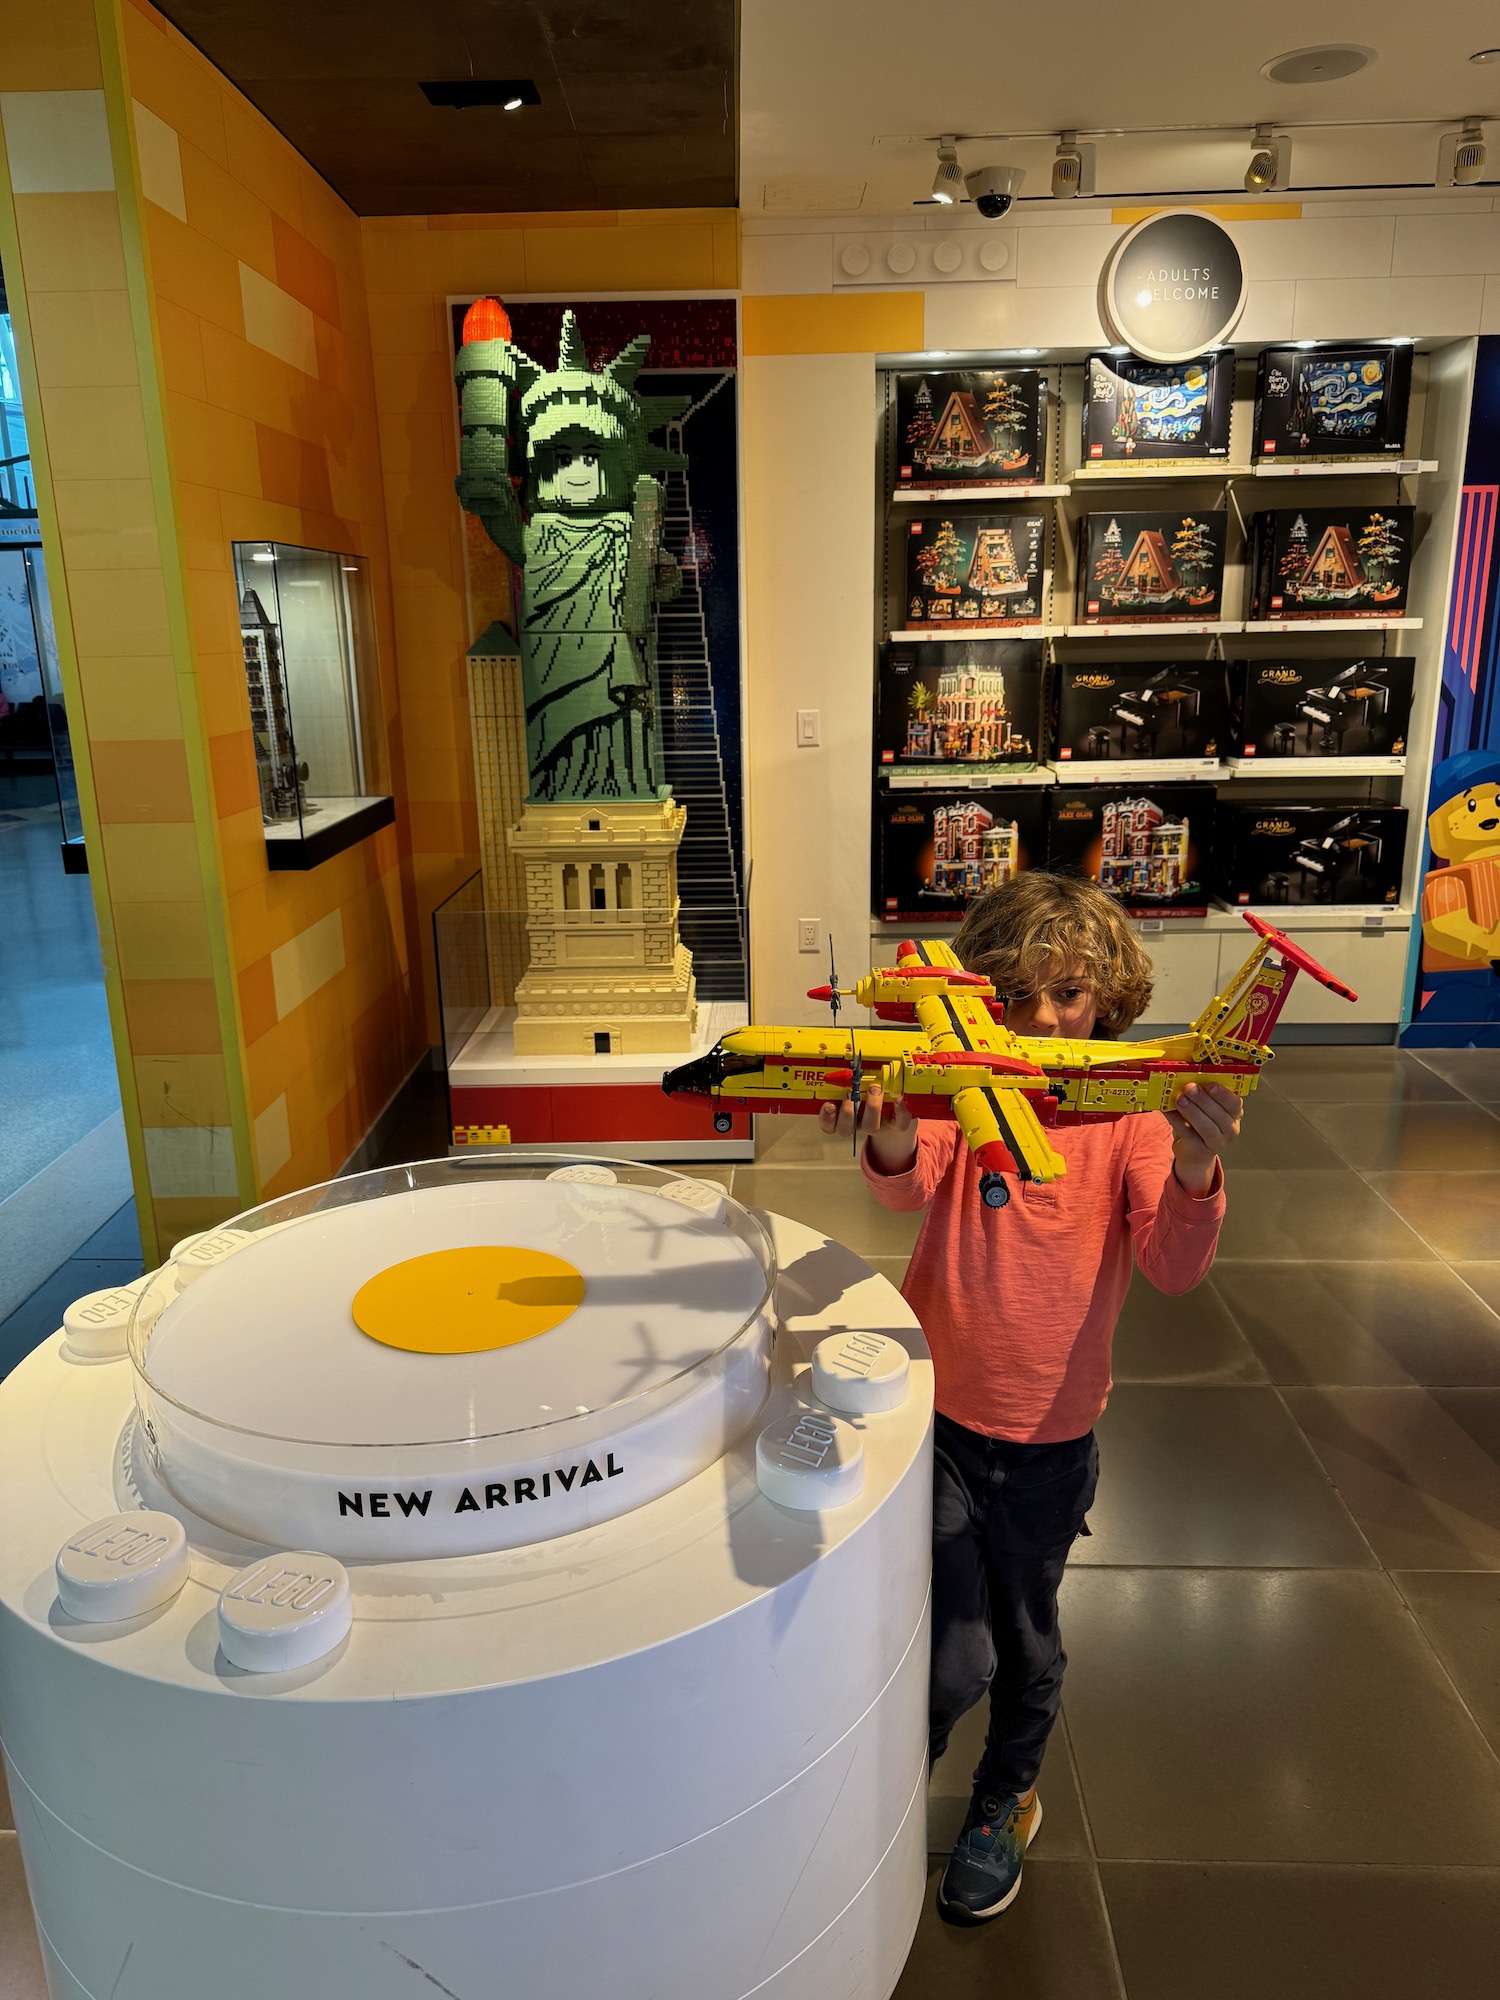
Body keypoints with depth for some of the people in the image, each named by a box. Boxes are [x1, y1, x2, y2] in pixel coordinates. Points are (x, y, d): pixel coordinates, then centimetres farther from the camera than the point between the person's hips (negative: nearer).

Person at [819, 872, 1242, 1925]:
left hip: (1050, 1439, 1)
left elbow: (1173, 1266, -19)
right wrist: (889, 1136, -53)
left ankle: (1007, 1801, 51)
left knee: (1026, 1641, 20)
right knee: (953, 1659, 1)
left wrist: (1196, 1171, -40)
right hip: (935, 1414, -1)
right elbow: (911, 1184, -29)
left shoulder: (1132, 1110, -9)